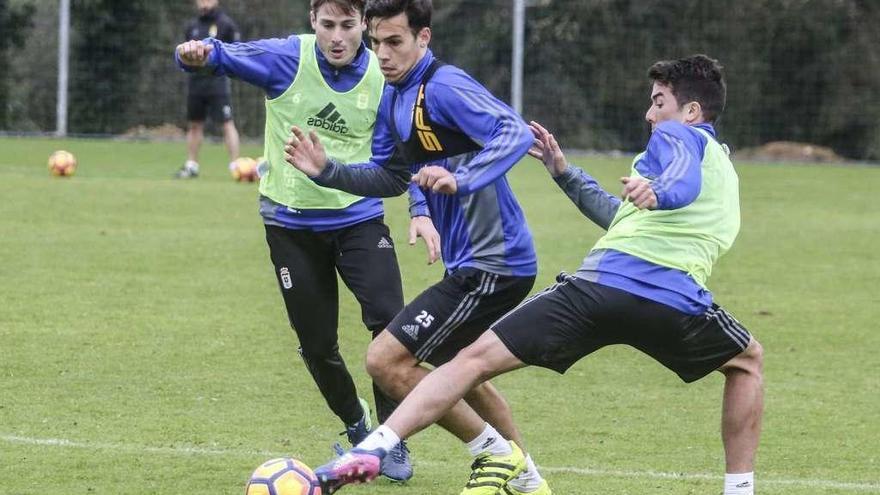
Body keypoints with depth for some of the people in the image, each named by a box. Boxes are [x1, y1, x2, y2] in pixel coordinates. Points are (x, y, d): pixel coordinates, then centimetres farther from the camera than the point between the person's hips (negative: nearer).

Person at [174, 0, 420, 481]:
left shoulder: (383, 77, -8)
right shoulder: (287, 58, -13)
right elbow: (225, 56, -22)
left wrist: (421, 211, -8)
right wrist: (199, 54, -47)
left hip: (358, 219, 0)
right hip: (292, 223, 0)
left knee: (389, 316, -20)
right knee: (317, 345, 7)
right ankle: (356, 427, 36)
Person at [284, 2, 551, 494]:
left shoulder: (444, 87, -18)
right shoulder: (394, 98, 10)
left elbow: (515, 133, -30)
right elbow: (391, 176, 22)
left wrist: (462, 180, -42)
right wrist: (327, 171, 8)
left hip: (491, 264, -11)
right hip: (472, 264, 11)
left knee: (387, 360, -11)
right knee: (455, 368, 27)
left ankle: (495, 453, 0)